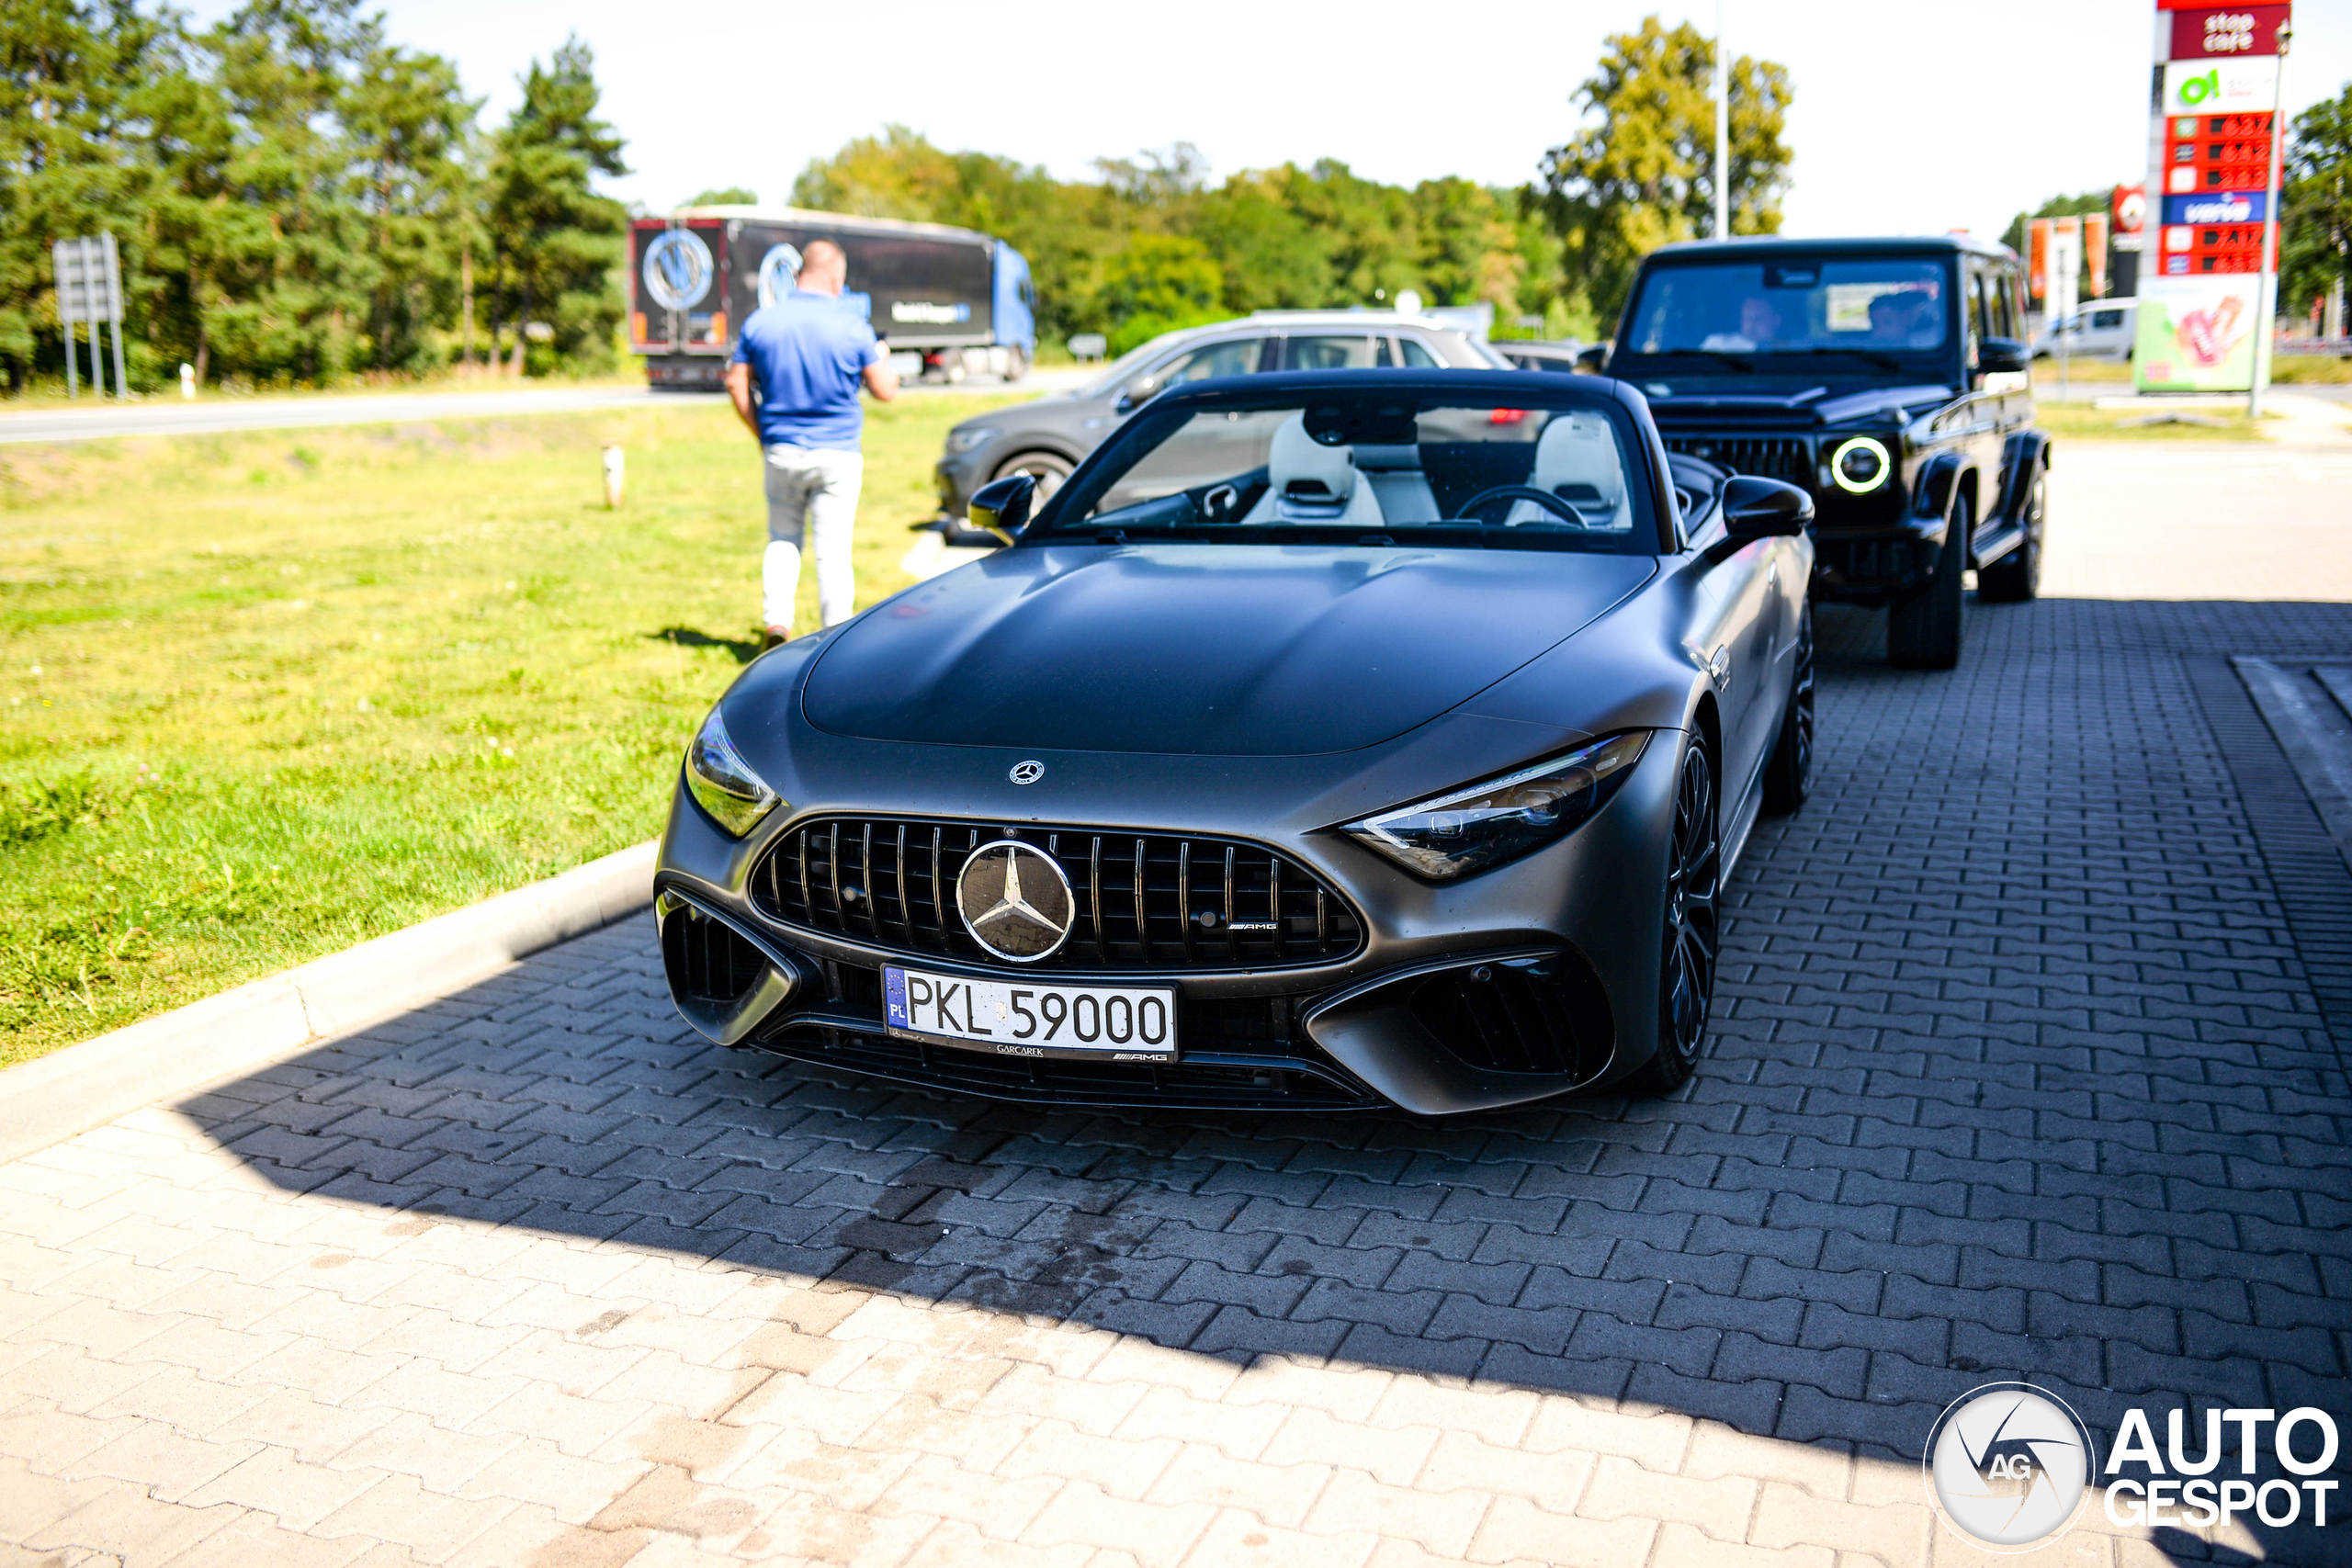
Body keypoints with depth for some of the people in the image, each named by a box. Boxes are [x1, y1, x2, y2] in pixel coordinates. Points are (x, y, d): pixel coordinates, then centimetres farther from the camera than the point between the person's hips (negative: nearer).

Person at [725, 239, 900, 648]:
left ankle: (776, 621, 4)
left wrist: (761, 433, 16)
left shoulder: (760, 322, 1)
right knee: (833, 549, 2)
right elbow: (884, 391, -3)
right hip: (837, 454, -3)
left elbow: (736, 383, 5)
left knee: (783, 540, 17)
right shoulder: (852, 326, -8)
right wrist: (883, 358, 18)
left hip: (780, 451, 3)